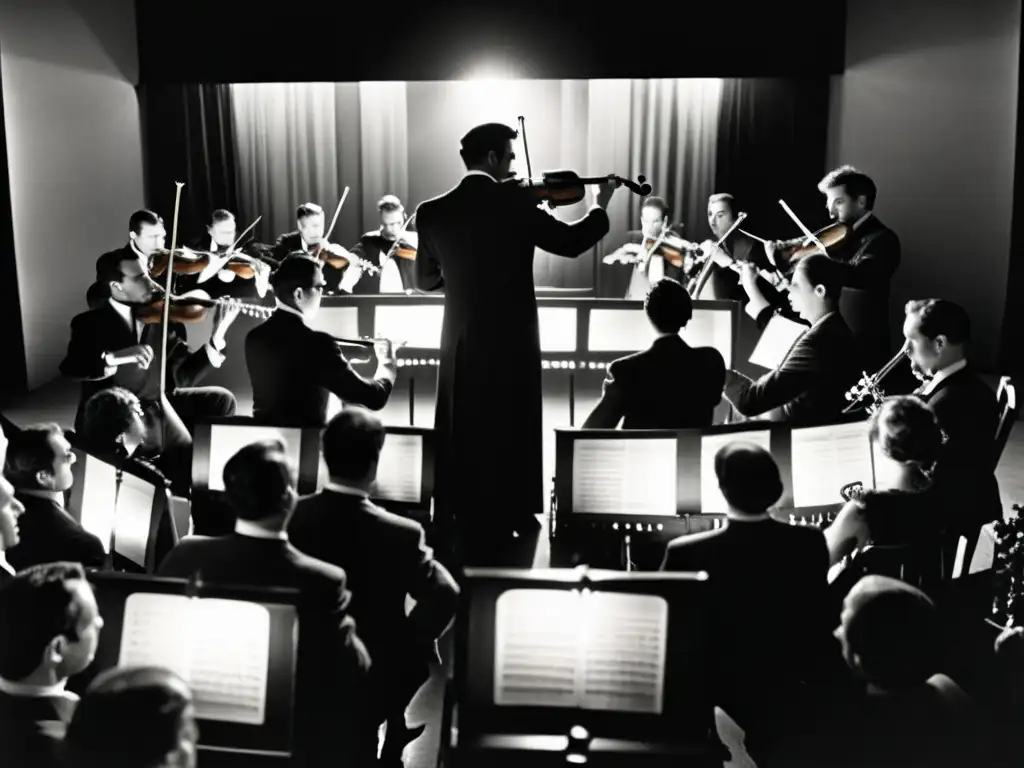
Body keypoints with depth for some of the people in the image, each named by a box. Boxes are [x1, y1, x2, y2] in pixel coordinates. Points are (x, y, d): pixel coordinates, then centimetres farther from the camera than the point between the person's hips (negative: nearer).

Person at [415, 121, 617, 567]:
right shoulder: (517, 206, -12)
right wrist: (602, 206, 15)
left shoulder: (432, 212, -2)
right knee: (511, 432, 11)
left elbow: (425, 280, 9)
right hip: (513, 340, -3)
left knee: (464, 436, 13)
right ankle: (512, 519, 21)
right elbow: (571, 242, -1)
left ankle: (467, 524, 19)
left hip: (462, 343, 3)